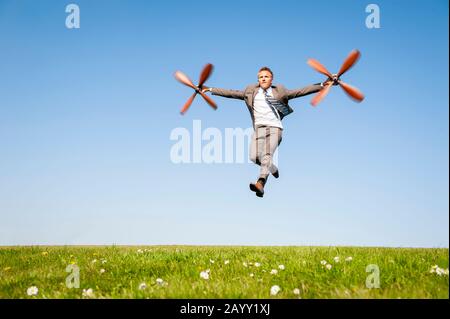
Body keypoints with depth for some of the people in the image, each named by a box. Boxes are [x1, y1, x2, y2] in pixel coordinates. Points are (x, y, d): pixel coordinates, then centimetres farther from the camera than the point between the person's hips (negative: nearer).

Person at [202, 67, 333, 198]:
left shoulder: (279, 92, 11)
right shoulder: (251, 92, 15)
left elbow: (300, 92, 9)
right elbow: (232, 93, 16)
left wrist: (321, 85, 2)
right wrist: (211, 89, 13)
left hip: (274, 127, -3)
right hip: (259, 128, 3)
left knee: (267, 154, -23)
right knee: (254, 157, -10)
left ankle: (260, 183, -40)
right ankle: (272, 168, 24)